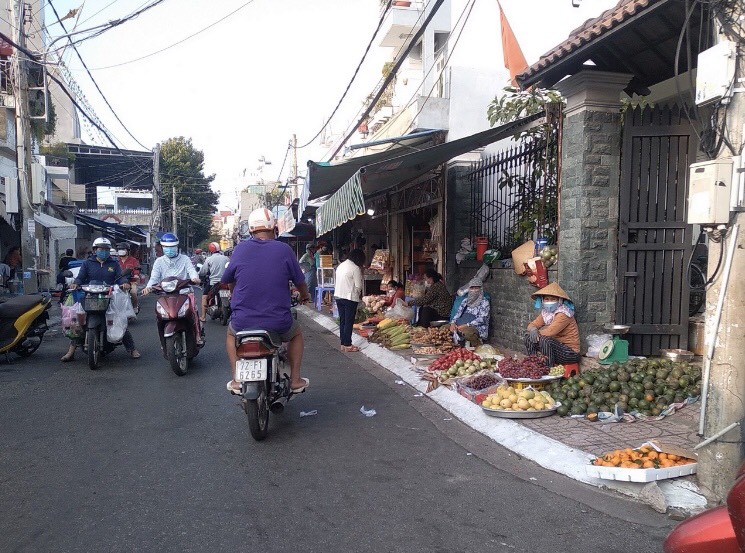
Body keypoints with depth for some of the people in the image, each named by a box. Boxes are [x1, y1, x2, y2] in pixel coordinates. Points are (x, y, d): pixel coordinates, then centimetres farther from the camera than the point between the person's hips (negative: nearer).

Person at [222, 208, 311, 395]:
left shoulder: (240, 249, -1)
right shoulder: (284, 250, -4)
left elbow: (228, 280, 12)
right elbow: (300, 282, 5)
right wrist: (305, 296, 29)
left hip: (243, 322, 1)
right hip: (278, 322, -1)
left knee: (231, 333, 35)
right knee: (296, 333, 32)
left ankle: (236, 379, 24)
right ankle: (295, 379, 24)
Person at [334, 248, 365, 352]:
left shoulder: (340, 265, 10)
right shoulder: (355, 268, -14)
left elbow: (336, 281, 14)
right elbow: (358, 286, -12)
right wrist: (359, 295, 7)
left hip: (338, 296, 8)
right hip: (350, 298, -8)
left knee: (342, 321, 13)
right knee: (349, 322, 0)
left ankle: (343, 343, 17)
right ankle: (347, 345, 4)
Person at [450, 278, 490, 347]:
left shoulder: (484, 302, -3)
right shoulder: (466, 301, 16)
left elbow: (481, 319, -14)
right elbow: (458, 313, 12)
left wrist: (466, 325, -25)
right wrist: (453, 323, -10)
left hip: (479, 329, -6)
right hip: (464, 326, 6)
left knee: (466, 331, -39)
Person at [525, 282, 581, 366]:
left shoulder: (563, 314, -21)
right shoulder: (545, 312, 4)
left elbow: (549, 332, -31)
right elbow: (532, 325, 4)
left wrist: (538, 332, -12)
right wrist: (533, 329, -20)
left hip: (570, 352, -8)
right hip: (556, 346, 8)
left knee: (545, 340, -31)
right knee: (529, 337, -3)